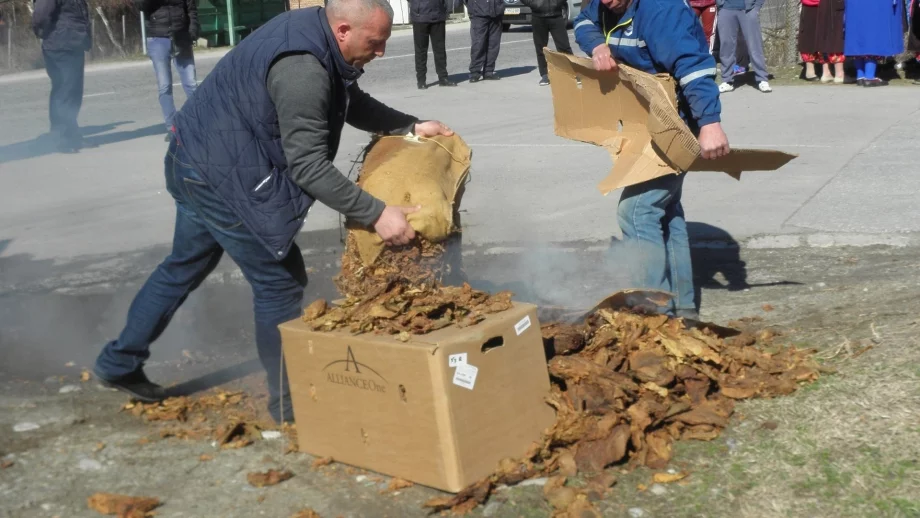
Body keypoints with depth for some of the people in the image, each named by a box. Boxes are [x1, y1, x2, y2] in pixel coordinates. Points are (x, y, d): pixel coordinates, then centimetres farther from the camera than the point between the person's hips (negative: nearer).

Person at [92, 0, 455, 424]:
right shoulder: (302, 70, -29)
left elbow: (355, 104, 15)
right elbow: (309, 167, -27)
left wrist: (409, 126, 3)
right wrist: (375, 214, -26)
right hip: (223, 174, -10)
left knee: (185, 266, 23)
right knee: (280, 281, -1)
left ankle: (119, 363, 36)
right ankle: (290, 407, 12)